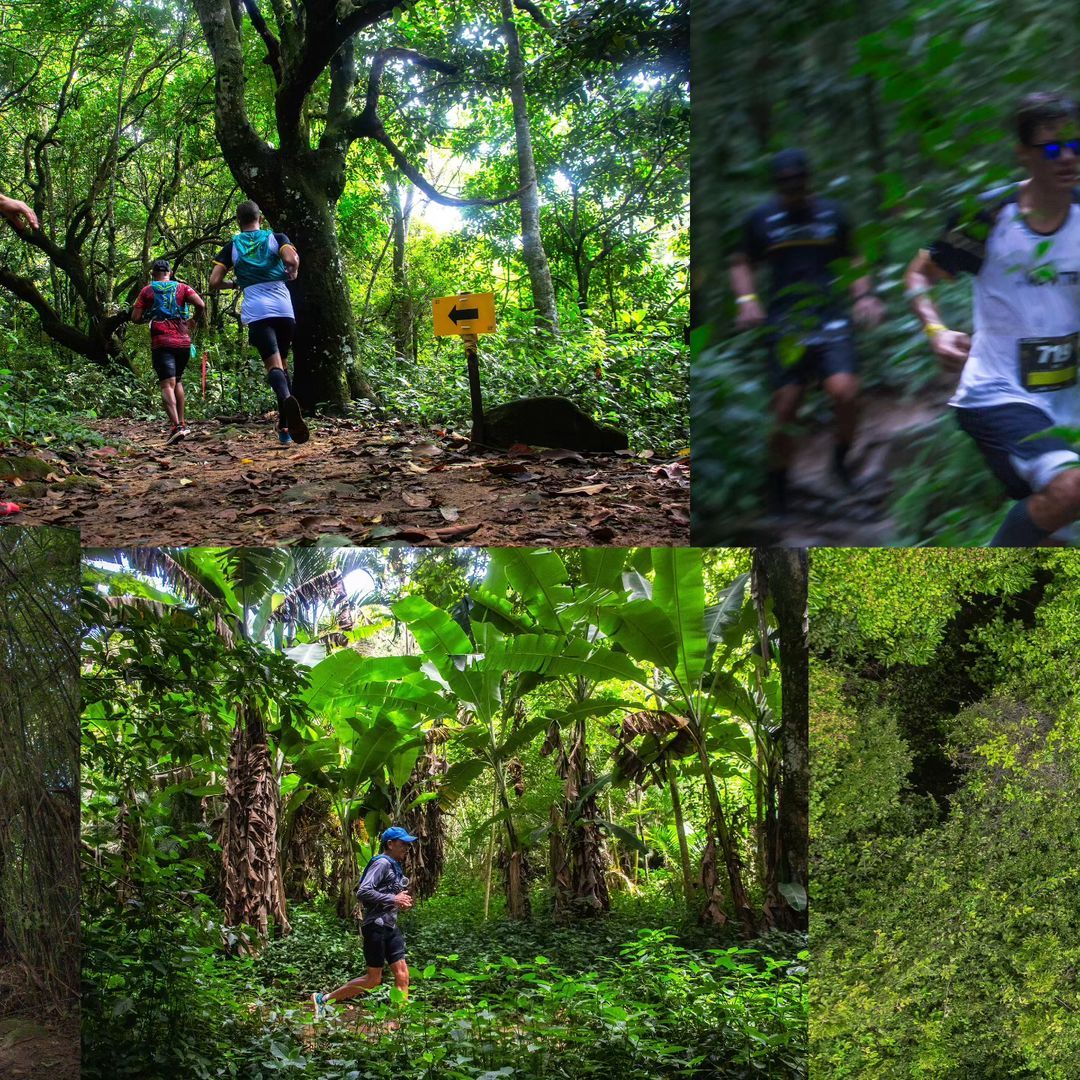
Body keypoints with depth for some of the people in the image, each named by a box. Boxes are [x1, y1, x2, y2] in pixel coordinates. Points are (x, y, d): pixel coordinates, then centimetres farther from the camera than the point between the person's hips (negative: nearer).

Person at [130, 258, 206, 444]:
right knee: (177, 381, 21)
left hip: (162, 343, -3)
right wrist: (195, 321, 13)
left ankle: (176, 425, -29)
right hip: (183, 342, 3)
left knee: (167, 384, -11)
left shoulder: (147, 290, 6)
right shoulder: (182, 287, 10)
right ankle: (182, 422, 18)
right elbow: (201, 305, -5)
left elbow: (135, 318, 1)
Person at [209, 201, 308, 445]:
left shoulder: (232, 246, 13)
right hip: (284, 309, 1)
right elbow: (292, 259, -10)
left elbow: (214, 283, 5)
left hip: (256, 312, -1)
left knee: (273, 364, -13)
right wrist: (293, 274, 12)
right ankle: (285, 425, 10)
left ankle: (287, 399, -48)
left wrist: (235, 285, 25)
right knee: (282, 362, 17)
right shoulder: (277, 238, 12)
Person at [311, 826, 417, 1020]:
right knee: (373, 978, -3)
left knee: (402, 975, 2)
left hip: (390, 926, 9)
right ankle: (323, 999, 7)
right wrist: (393, 899, -21)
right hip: (376, 925, -9)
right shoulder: (382, 863, -12)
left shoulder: (396, 866, 18)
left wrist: (402, 903, 9)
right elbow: (363, 892, -23)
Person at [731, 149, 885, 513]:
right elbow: (742, 264, 14)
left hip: (830, 319, 0)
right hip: (784, 325, 0)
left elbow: (852, 259, 19)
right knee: (785, 409, -4)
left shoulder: (832, 213, 8)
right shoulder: (761, 219, 4)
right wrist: (747, 299, -3)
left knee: (845, 391, -20)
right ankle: (777, 481, 17)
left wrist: (864, 295, 4)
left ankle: (841, 458, 7)